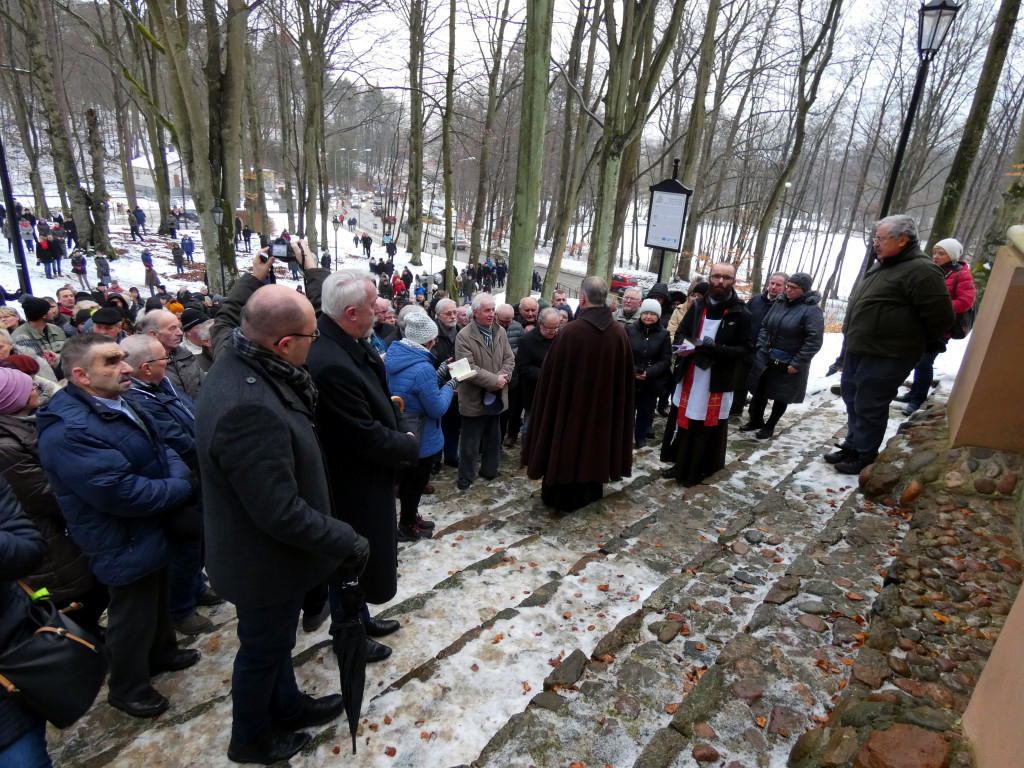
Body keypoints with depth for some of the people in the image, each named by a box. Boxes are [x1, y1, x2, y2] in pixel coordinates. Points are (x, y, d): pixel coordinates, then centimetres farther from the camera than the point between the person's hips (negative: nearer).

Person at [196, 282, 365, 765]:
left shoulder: (240, 362, -7)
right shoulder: (248, 408, -39)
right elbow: (281, 513, -32)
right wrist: (347, 541, -22)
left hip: (261, 551, 9)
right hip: (265, 563, -9)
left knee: (276, 637, 30)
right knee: (262, 649, 19)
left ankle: (287, 706, 55)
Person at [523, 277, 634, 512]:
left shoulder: (570, 331, -21)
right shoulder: (619, 332, -8)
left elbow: (551, 374, -15)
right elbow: (625, 376, 2)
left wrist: (546, 402, 0)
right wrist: (615, 401, 15)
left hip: (571, 402, -4)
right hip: (604, 404, 4)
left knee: (567, 447, 12)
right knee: (594, 445, 21)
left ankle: (562, 497, 25)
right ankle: (589, 492, 36)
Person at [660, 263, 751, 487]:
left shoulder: (741, 313, -7)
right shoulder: (697, 306, 6)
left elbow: (744, 350, -8)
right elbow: (680, 333, 12)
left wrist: (715, 349, -24)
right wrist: (683, 346, -12)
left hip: (717, 381, -4)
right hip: (689, 378, 4)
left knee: (708, 428, 5)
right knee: (682, 421, 12)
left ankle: (699, 470, 22)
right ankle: (681, 465, 29)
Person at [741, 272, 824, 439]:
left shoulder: (812, 310, -14)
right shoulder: (779, 303, 5)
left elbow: (814, 341, -18)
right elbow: (764, 326, 14)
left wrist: (797, 364, -19)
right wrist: (761, 347, 4)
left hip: (788, 365, -5)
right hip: (766, 359, 5)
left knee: (781, 397, 10)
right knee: (759, 390, 14)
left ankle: (770, 426, 28)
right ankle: (756, 420, 33)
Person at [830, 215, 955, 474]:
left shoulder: (921, 271, -18)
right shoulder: (881, 265, 13)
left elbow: (941, 316, -17)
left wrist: (924, 343, -2)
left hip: (885, 357, -10)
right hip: (857, 348, 10)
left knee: (869, 407, 0)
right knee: (853, 400, 19)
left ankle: (864, 457, 16)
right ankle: (852, 446, 34)